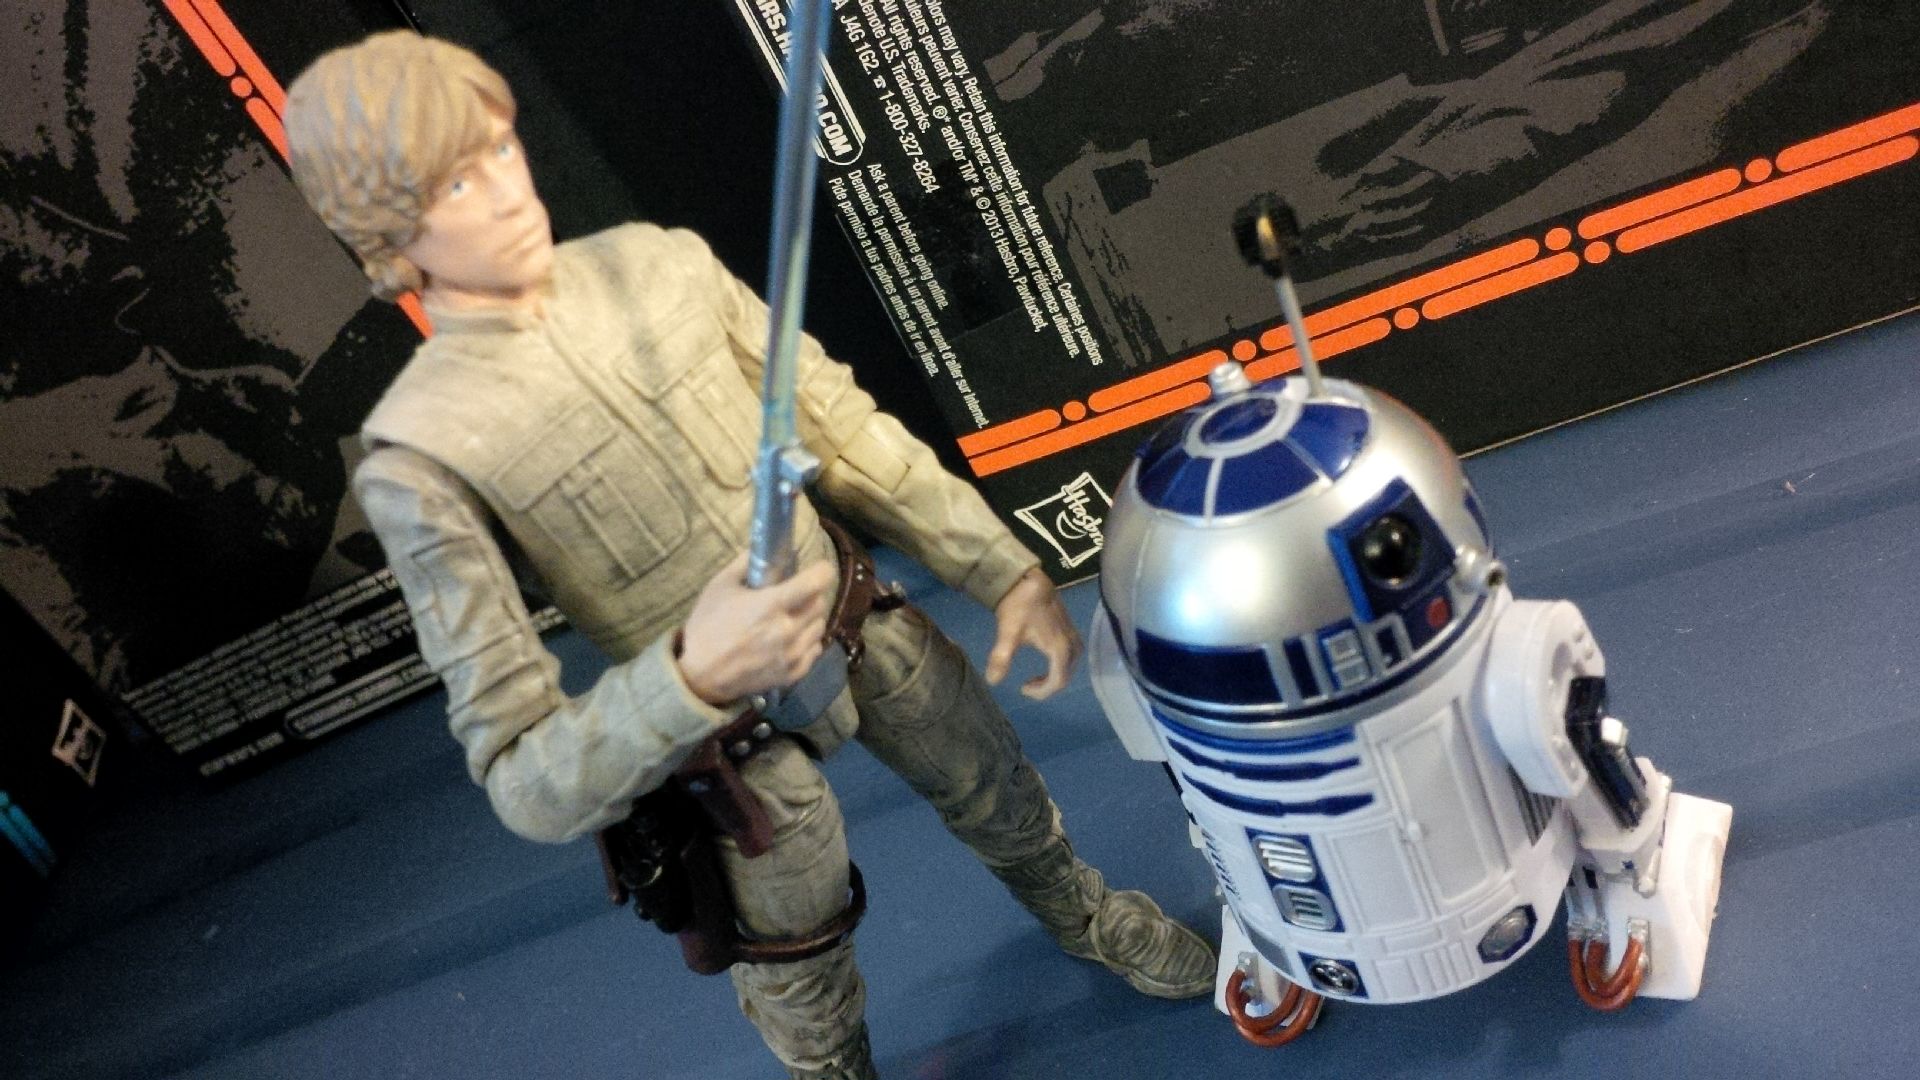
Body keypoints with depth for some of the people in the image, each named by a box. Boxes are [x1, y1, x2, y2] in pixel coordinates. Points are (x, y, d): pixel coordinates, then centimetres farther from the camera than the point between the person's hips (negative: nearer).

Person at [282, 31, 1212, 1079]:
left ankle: (1087, 920, 64)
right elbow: (531, 785, -27)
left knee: (1006, 804, 29)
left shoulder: (658, 263, -14)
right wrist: (694, 677, -45)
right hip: (734, 746, -4)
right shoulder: (418, 461, -26)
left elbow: (846, 432, -2)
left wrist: (1010, 573, -4)